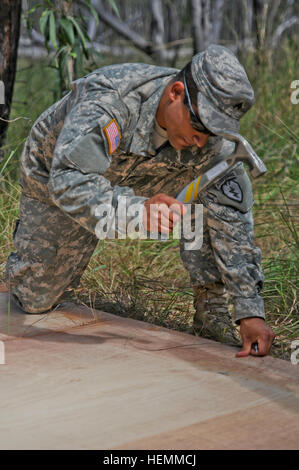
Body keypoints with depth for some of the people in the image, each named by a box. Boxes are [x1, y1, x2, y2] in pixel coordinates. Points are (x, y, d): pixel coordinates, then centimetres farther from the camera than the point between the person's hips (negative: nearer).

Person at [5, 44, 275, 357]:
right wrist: (136, 208, -70)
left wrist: (250, 311, -32)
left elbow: (232, 220, -27)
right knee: (35, 299, 6)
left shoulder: (214, 139, -30)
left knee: (214, 206, -23)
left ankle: (213, 317, -10)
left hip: (138, 182, 3)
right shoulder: (105, 101, -43)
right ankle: (25, 242, 39)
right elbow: (68, 181, -52)